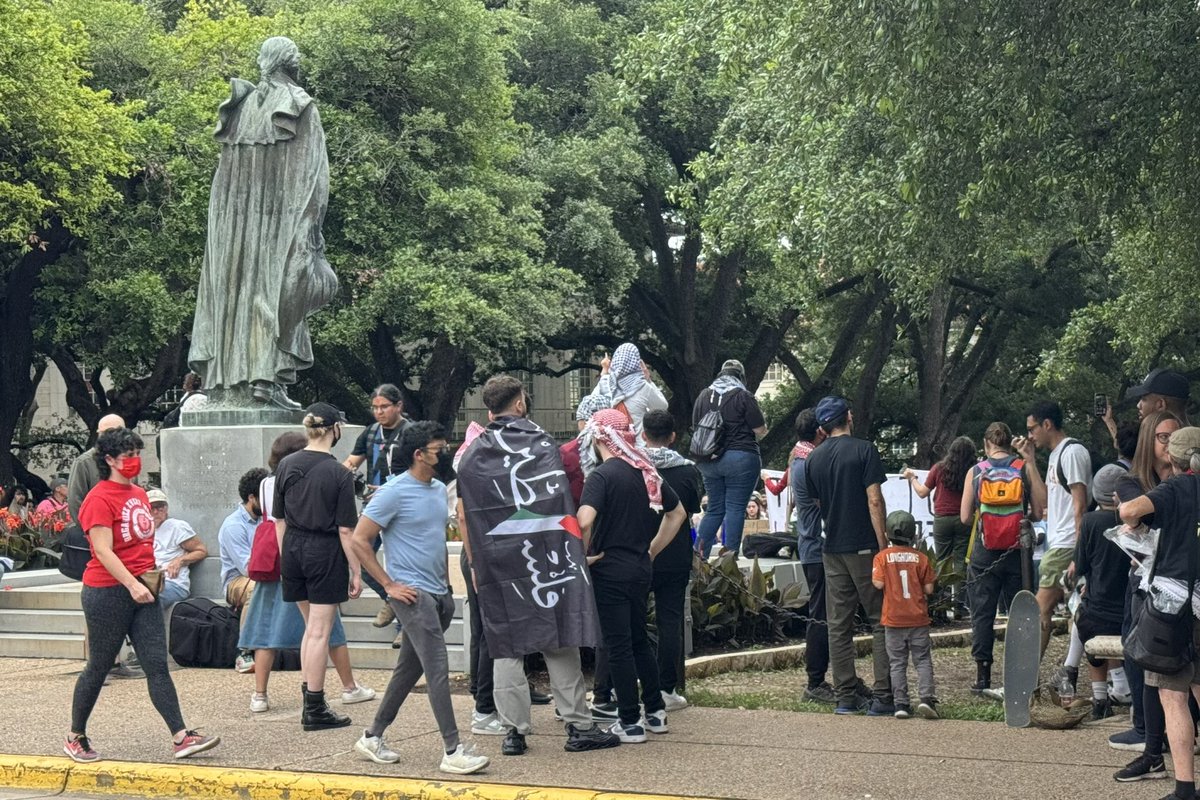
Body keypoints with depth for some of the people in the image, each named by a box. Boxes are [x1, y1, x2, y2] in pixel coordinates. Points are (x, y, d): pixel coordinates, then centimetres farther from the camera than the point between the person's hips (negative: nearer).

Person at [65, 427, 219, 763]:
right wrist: (132, 585, -25)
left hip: (141, 590, 7)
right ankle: (76, 738, 20)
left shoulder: (139, 494, 14)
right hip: (107, 592, -7)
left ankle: (181, 737, -6)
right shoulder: (99, 499, -12)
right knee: (98, 668, 4)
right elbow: (103, 551, -19)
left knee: (157, 665, -1)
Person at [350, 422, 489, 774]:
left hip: (438, 594, 8)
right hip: (413, 594, -8)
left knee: (409, 669, 13)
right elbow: (359, 539, -12)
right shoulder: (395, 491, -12)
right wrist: (389, 585, -13)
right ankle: (453, 751, -11)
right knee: (437, 668, -12)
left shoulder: (439, 489, 13)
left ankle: (372, 737, 24)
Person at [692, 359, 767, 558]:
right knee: (735, 509, -2)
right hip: (740, 458, -5)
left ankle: (697, 555, 3)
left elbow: (696, 428, 17)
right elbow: (761, 431, -6)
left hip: (710, 460, 5)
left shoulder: (703, 396, 9)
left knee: (714, 509, 13)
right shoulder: (743, 396, -6)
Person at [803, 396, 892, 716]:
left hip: (832, 549, 5)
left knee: (839, 626, 7)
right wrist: (883, 544, -10)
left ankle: (846, 697, 8)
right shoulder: (864, 450, -7)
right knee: (881, 621, 1)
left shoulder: (814, 459, 8)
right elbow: (874, 500, -13)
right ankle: (882, 696, -4)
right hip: (864, 546, -5)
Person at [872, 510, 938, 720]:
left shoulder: (882, 557, -4)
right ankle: (926, 697, -9)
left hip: (893, 619, 0)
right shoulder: (921, 558, -1)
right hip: (918, 618, 0)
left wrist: (891, 583, 8)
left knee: (898, 663, 6)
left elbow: (878, 583, -13)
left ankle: (901, 703, 3)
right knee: (923, 661, 6)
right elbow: (929, 589, -2)